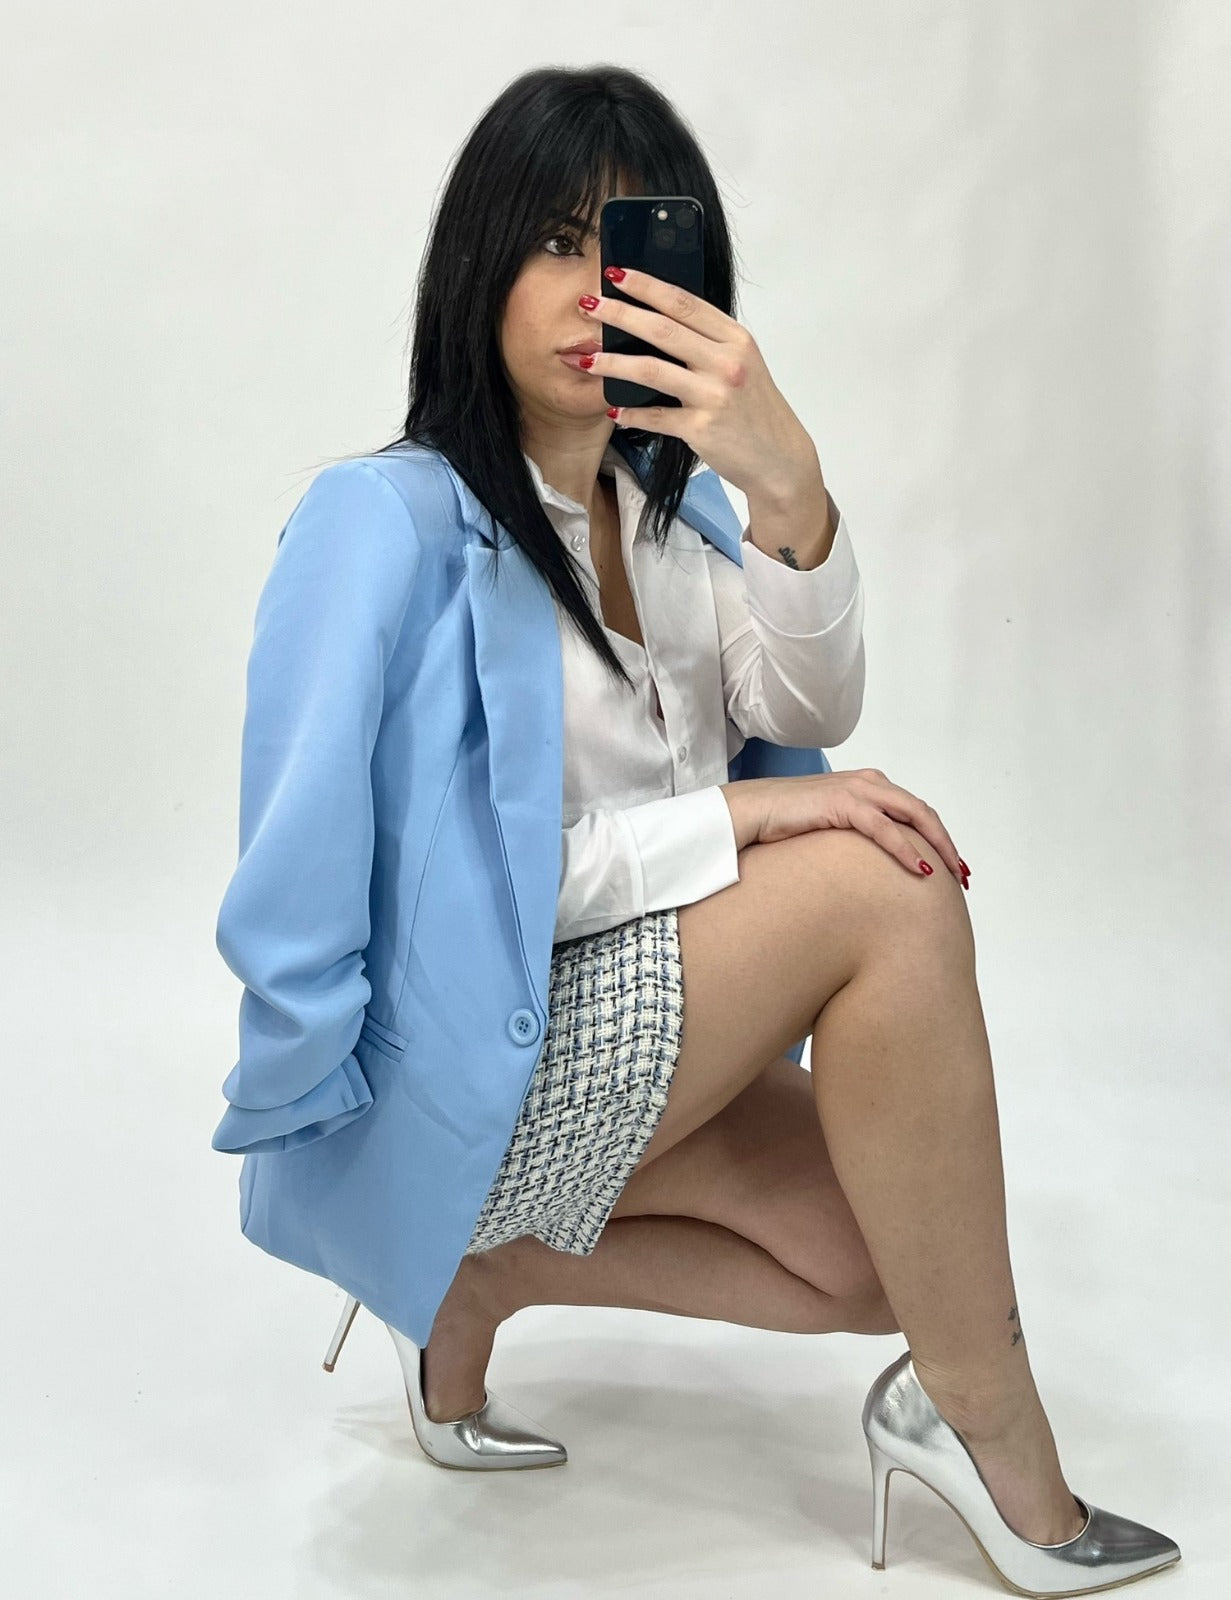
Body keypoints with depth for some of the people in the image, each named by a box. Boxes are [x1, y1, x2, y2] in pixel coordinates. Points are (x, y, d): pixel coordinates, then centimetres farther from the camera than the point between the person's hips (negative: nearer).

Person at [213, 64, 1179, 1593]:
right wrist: (726, 819, -21)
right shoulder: (387, 519, -14)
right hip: (430, 1083, -7)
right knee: (883, 894, -23)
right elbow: (408, 872, -20)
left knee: (880, 1259, -10)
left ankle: (491, 1270, 8)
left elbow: (809, 709, -8)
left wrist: (787, 481, -27)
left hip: (638, 1036, 8)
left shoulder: (669, 497, 8)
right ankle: (980, 1413, -9)